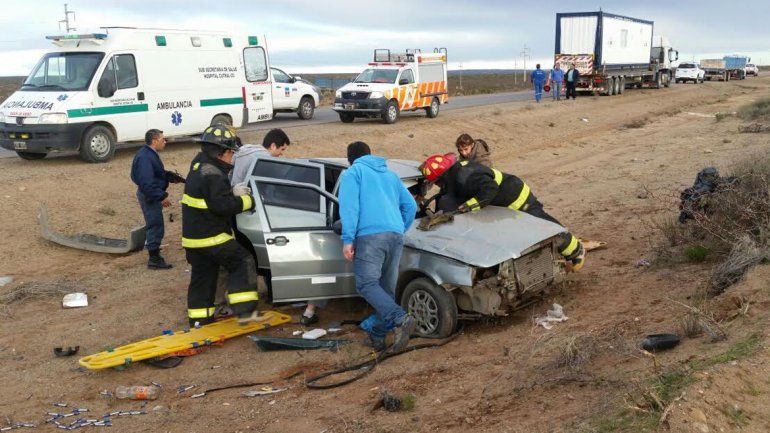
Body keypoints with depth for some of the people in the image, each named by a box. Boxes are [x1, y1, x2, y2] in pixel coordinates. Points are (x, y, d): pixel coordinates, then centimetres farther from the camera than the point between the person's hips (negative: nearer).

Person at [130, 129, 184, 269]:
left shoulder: (151, 154, 9)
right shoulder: (145, 158, -24)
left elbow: (158, 173, 20)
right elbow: (147, 182, -30)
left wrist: (170, 177, 3)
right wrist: (161, 197, -28)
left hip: (151, 195, 11)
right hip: (149, 196, -11)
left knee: (154, 225, 23)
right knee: (156, 226, -4)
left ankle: (152, 247, 39)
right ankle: (154, 259, 4)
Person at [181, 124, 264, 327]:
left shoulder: (200, 166, 13)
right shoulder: (212, 176, -19)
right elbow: (222, 205, -23)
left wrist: (233, 192, 1)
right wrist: (248, 201, -13)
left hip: (193, 237, 10)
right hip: (211, 237, -10)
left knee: (201, 276, 14)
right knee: (239, 265, -2)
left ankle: (199, 319, 21)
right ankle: (245, 311, -5)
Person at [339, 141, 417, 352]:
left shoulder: (353, 172, 11)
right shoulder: (390, 174, 29)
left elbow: (349, 205, -5)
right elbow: (410, 205, 26)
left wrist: (348, 239, -9)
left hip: (370, 234, -6)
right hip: (396, 236, 6)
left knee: (366, 284, -10)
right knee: (387, 288, 12)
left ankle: (401, 319, -29)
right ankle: (378, 337, 14)